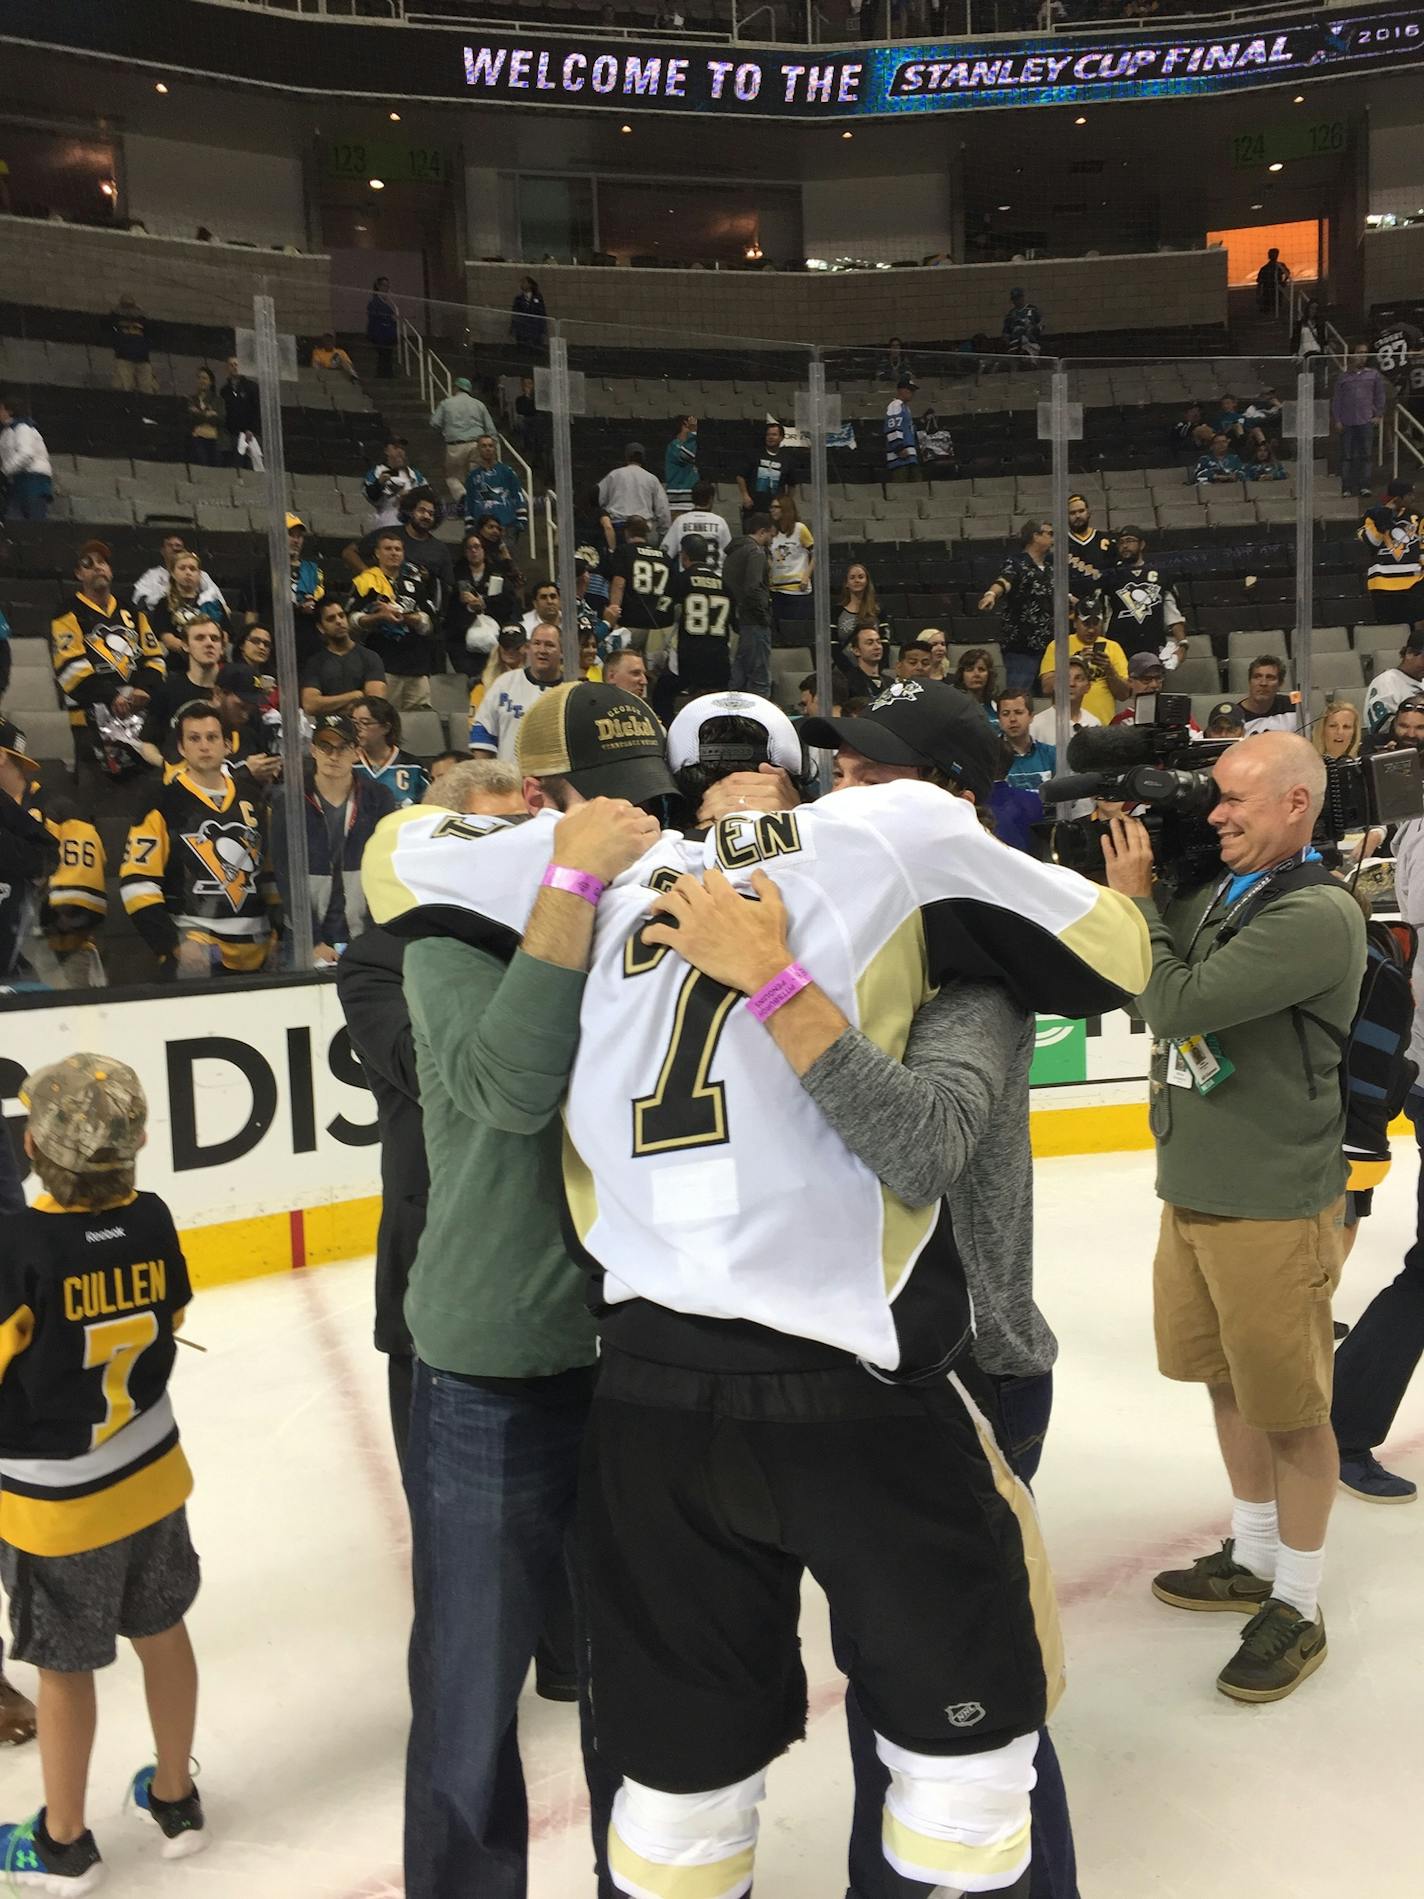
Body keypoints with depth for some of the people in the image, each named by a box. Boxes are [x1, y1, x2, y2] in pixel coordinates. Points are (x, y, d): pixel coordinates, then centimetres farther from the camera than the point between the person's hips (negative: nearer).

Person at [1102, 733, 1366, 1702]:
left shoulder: (1317, 914, -20)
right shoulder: (1219, 891, 6)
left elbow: (1176, 1005, -25)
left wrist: (1133, 896, -14)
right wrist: (1140, 880, -4)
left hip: (1273, 1205, -8)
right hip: (1195, 1187, 8)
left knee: (1292, 1411, 6)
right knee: (1228, 1381, 20)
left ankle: (1298, 1607, 23)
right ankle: (1252, 1557, 39)